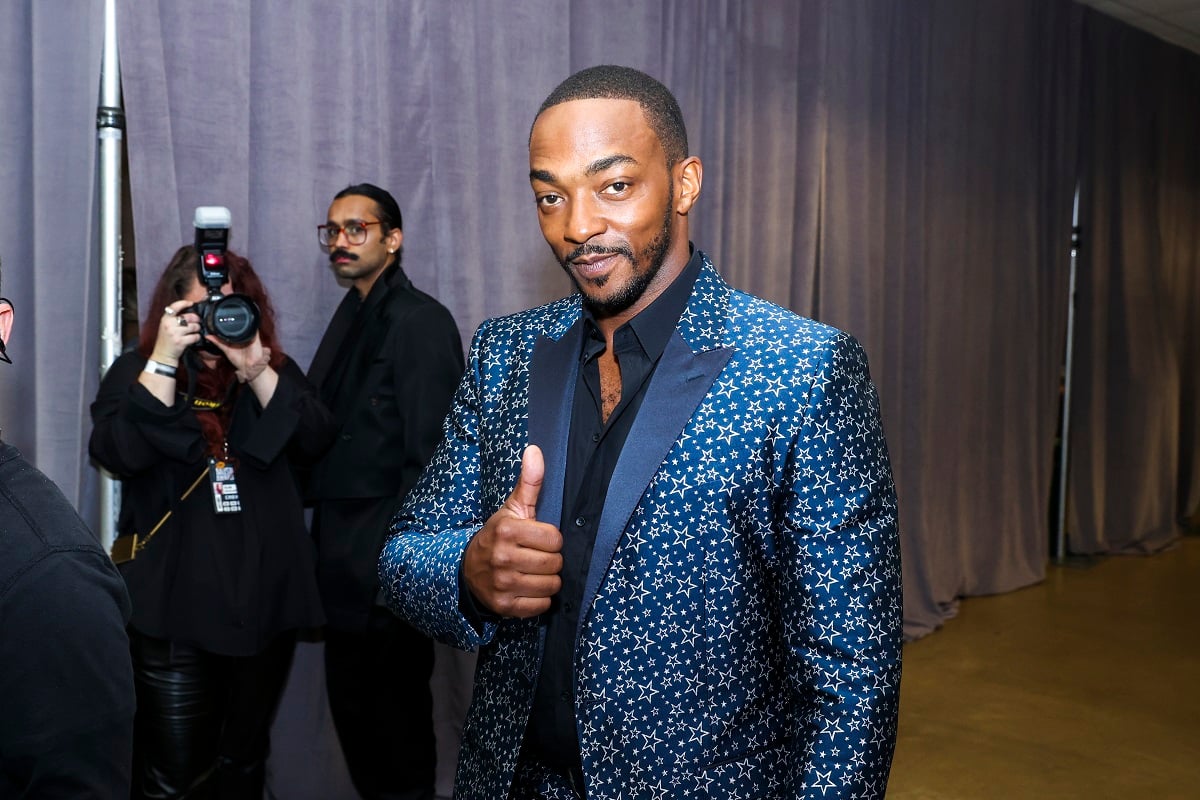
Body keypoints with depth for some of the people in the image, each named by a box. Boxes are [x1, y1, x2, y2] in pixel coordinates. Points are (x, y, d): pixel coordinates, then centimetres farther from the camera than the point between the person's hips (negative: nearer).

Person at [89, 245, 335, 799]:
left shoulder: (274, 369, 8)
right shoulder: (136, 371, 2)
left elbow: (315, 441, -8)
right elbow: (118, 455, -16)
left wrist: (255, 370, -17)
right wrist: (165, 360, -19)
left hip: (266, 596, 3)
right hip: (175, 601, -3)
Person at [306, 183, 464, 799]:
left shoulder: (420, 321, -12)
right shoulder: (353, 317, 14)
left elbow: (430, 454, -17)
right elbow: (323, 430, 14)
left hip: (388, 564, -8)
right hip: (347, 563, 9)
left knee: (393, 714, 3)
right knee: (352, 707, 17)